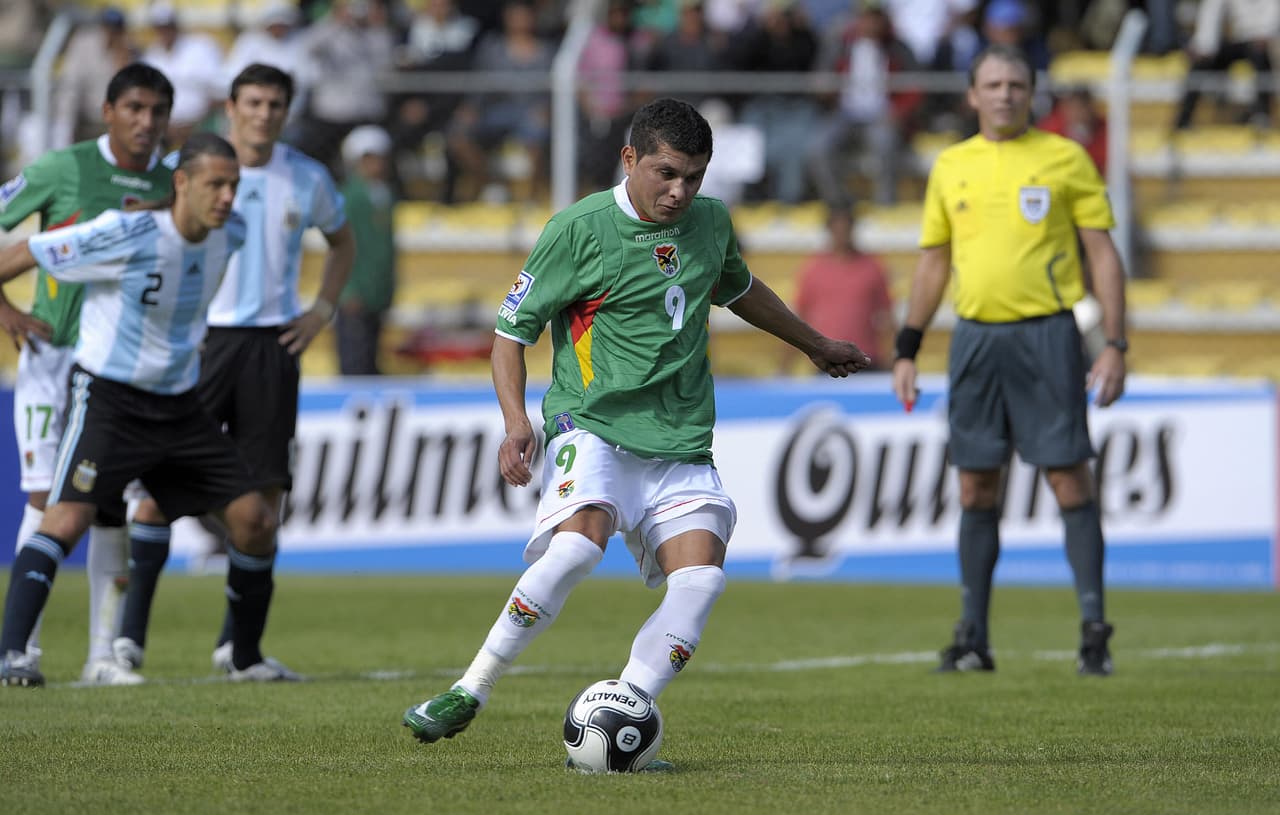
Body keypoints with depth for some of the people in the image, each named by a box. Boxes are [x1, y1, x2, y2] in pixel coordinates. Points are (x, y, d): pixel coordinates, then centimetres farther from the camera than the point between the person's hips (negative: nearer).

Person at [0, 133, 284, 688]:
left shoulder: (229, 235, -2)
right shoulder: (125, 237, -22)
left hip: (178, 407, 6)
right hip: (108, 397, -6)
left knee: (255, 521, 1)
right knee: (67, 519, -25)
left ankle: (247, 657, 17)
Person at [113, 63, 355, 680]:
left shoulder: (306, 179, 6)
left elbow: (342, 242, 23)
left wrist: (322, 310, 10)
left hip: (272, 343, 2)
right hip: (198, 336, -2)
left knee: (264, 491, 0)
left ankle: (238, 643, 7)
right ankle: (131, 628, -3)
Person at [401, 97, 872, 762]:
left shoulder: (711, 222, 10)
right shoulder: (580, 229, -7)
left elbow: (737, 288, 33)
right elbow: (511, 328, -1)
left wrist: (816, 346, 45)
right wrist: (516, 421, -16)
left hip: (681, 447, 5)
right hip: (593, 427, -5)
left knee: (701, 577, -18)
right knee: (577, 545, -32)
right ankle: (467, 695, -18)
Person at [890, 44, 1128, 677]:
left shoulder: (1065, 159, 1)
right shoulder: (951, 166, 11)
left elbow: (1103, 255, 1)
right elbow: (933, 263, 17)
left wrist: (1115, 346, -7)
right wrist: (906, 350, 13)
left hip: (1046, 335, -4)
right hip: (974, 336, 4)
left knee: (1069, 479, -6)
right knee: (977, 488, 5)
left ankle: (1094, 630, -2)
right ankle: (972, 638, 11)